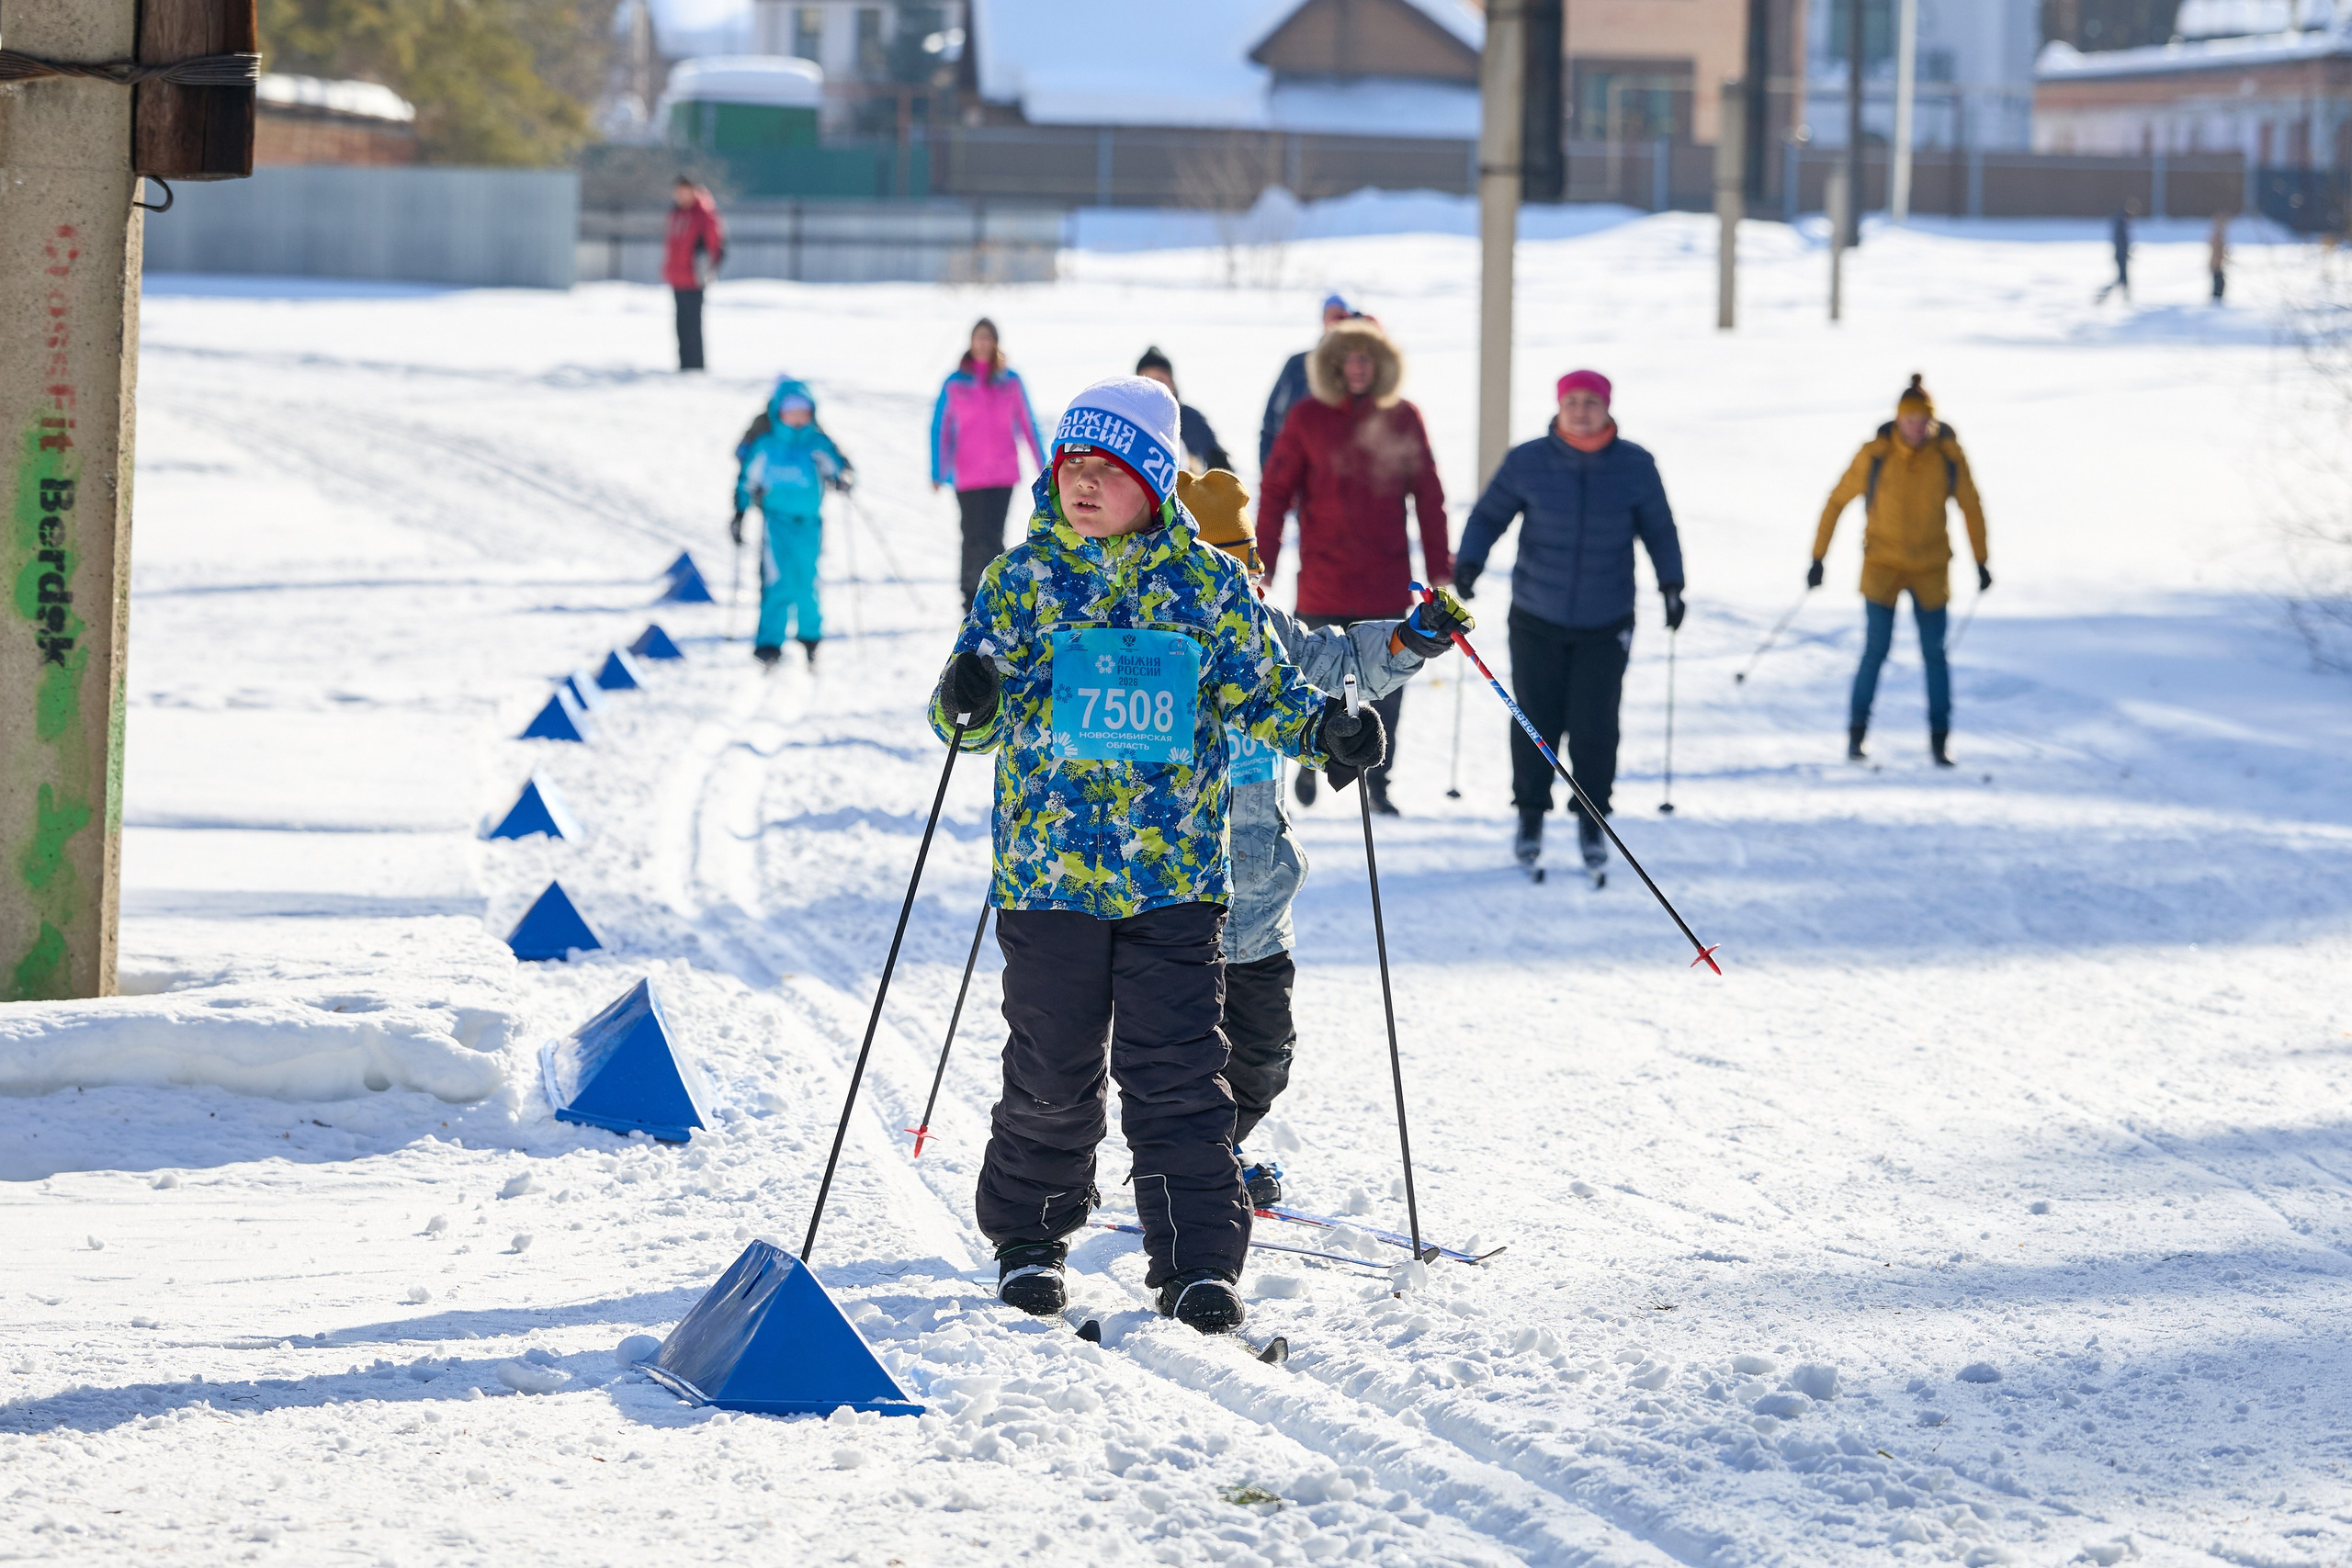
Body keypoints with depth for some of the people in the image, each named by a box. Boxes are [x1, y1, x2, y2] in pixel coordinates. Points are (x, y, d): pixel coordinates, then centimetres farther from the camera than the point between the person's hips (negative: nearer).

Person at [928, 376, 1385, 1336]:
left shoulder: (1206, 582, 4)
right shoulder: (1020, 580, 3)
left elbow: (1258, 687, 10)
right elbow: (975, 712, 1)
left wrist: (1322, 731, -10)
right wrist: (967, 705, -23)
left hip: (1175, 869, 0)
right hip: (1048, 861, 0)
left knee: (1176, 1074, -5)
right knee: (1051, 1070, 6)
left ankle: (1197, 1261, -1)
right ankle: (1027, 1238, 26)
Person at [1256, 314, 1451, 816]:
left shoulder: (1403, 419, 2)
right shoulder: (1308, 419, -1)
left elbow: (1428, 497, 6)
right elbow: (1275, 491, 2)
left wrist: (1438, 568, 4)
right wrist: (1263, 562, -2)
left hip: (1388, 583, 1)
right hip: (1324, 583, -1)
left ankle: (1377, 784, 10)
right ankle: (1312, 759, 30)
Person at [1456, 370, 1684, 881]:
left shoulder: (1635, 467, -2)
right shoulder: (1528, 463, -4)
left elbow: (1659, 530, 8)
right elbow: (1488, 516, 5)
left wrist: (1671, 584, -3)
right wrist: (1470, 561, -11)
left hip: (1606, 626, 0)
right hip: (1537, 621, 0)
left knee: (1594, 726, -5)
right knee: (1535, 722, 3)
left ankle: (1591, 823, 12)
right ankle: (1530, 815, 23)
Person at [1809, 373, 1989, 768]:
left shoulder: (1948, 456, -8)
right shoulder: (1874, 454, -13)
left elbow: (1971, 508, 5)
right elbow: (1837, 502, -4)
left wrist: (1981, 562, 8)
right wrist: (1818, 558, -4)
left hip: (1931, 569, 2)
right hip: (1882, 565, -1)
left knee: (1934, 654, 1)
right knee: (1876, 650, -9)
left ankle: (1939, 741, 9)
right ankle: (1856, 734, 3)